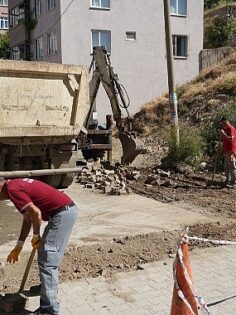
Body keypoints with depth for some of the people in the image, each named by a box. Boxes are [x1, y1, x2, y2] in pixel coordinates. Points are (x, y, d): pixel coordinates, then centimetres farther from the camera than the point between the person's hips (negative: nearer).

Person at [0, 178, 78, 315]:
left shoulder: (12, 189, -12)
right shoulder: (18, 184, 18)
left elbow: (36, 213, -22)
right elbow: (27, 218, 23)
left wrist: (36, 236, -4)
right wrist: (18, 246, 26)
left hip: (63, 213, -10)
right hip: (68, 209, 10)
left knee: (47, 261, -7)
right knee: (45, 253, 28)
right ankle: (49, 286, 49)